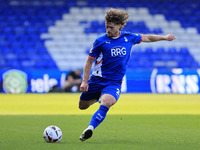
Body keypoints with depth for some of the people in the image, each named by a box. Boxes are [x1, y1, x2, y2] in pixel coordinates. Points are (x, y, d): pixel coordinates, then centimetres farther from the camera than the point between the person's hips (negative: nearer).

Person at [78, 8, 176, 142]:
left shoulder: (128, 38, 1)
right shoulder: (100, 41, -7)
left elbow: (146, 38, 20)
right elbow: (89, 61, -2)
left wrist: (164, 37, 26)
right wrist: (85, 81, -9)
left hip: (115, 82, 0)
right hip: (97, 79, 1)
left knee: (107, 102, -30)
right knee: (82, 105, 12)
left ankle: (90, 129, -34)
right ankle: (98, 96, 44)